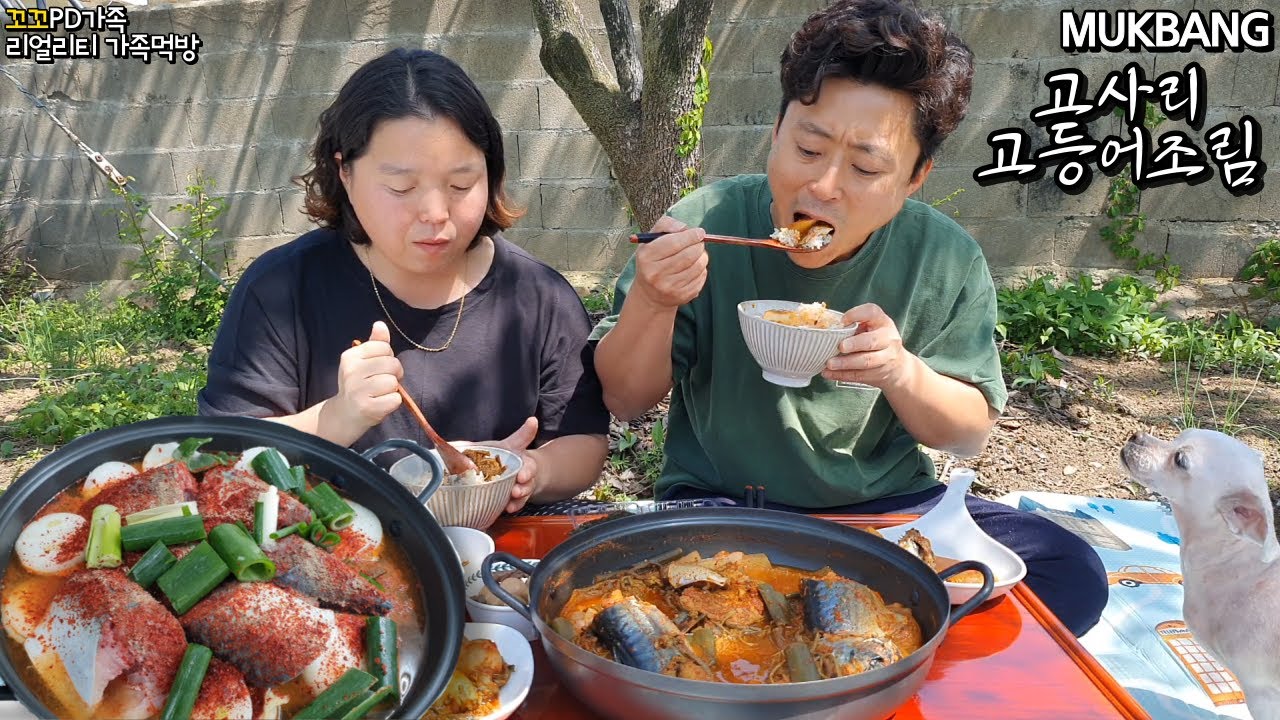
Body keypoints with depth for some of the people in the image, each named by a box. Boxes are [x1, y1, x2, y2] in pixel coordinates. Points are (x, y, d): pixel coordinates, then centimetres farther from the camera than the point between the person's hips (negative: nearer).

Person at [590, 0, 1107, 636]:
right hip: (720, 504, -2)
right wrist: (652, 302, -28)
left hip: (889, 505, 3)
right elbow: (625, 401, -6)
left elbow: (971, 434, 0)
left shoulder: (947, 262, -9)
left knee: (1072, 577, -16)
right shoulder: (705, 226, -14)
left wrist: (903, 373, -23)